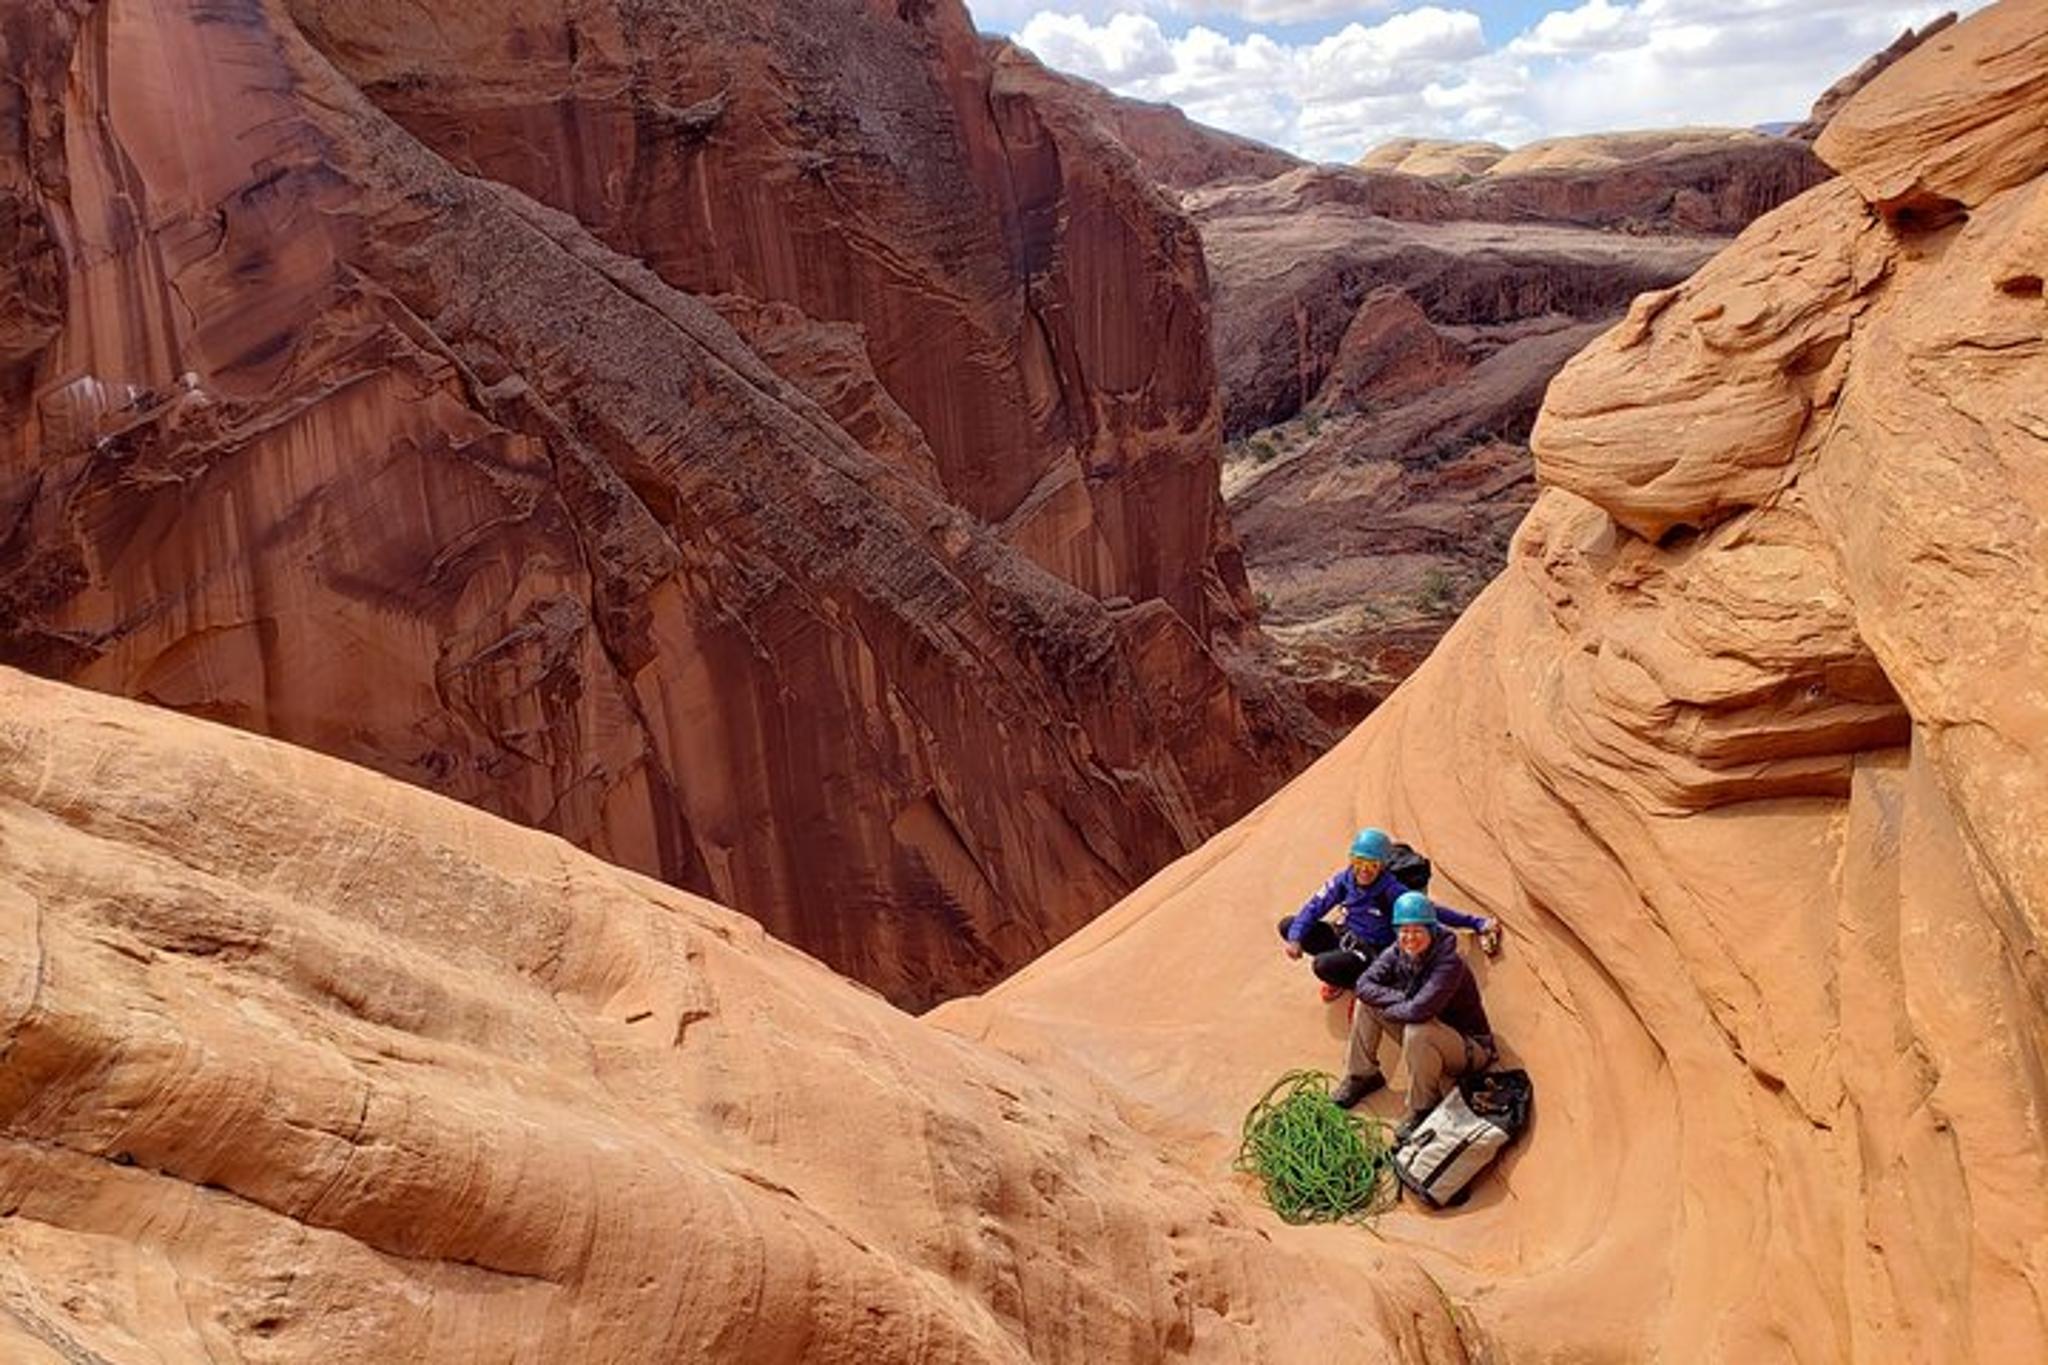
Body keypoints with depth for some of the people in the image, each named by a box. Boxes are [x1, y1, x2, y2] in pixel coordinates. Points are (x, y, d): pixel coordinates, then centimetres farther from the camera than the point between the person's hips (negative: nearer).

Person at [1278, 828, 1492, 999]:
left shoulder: (1391, 891, -23)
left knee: (1324, 966, -33)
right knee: (1288, 925, -6)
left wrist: (1476, 923, -18)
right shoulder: (1344, 880, -9)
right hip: (1346, 937, 6)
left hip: (1374, 951, -6)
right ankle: (1339, 959, 6)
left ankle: (1355, 982, 1)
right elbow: (1315, 906, -6)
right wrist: (1295, 938, -19)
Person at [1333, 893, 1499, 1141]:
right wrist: (1400, 999, -25)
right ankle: (1361, 1076, 11)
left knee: (1418, 1031, -38)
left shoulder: (1449, 963, -30)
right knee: (1366, 1002, -4)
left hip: (1468, 1047, -7)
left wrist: (1385, 1008, -20)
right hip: (1422, 1045, 7)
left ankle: (1422, 1109, -14)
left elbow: (1418, 1010, -40)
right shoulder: (1397, 953, -9)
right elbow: (1364, 985, -12)